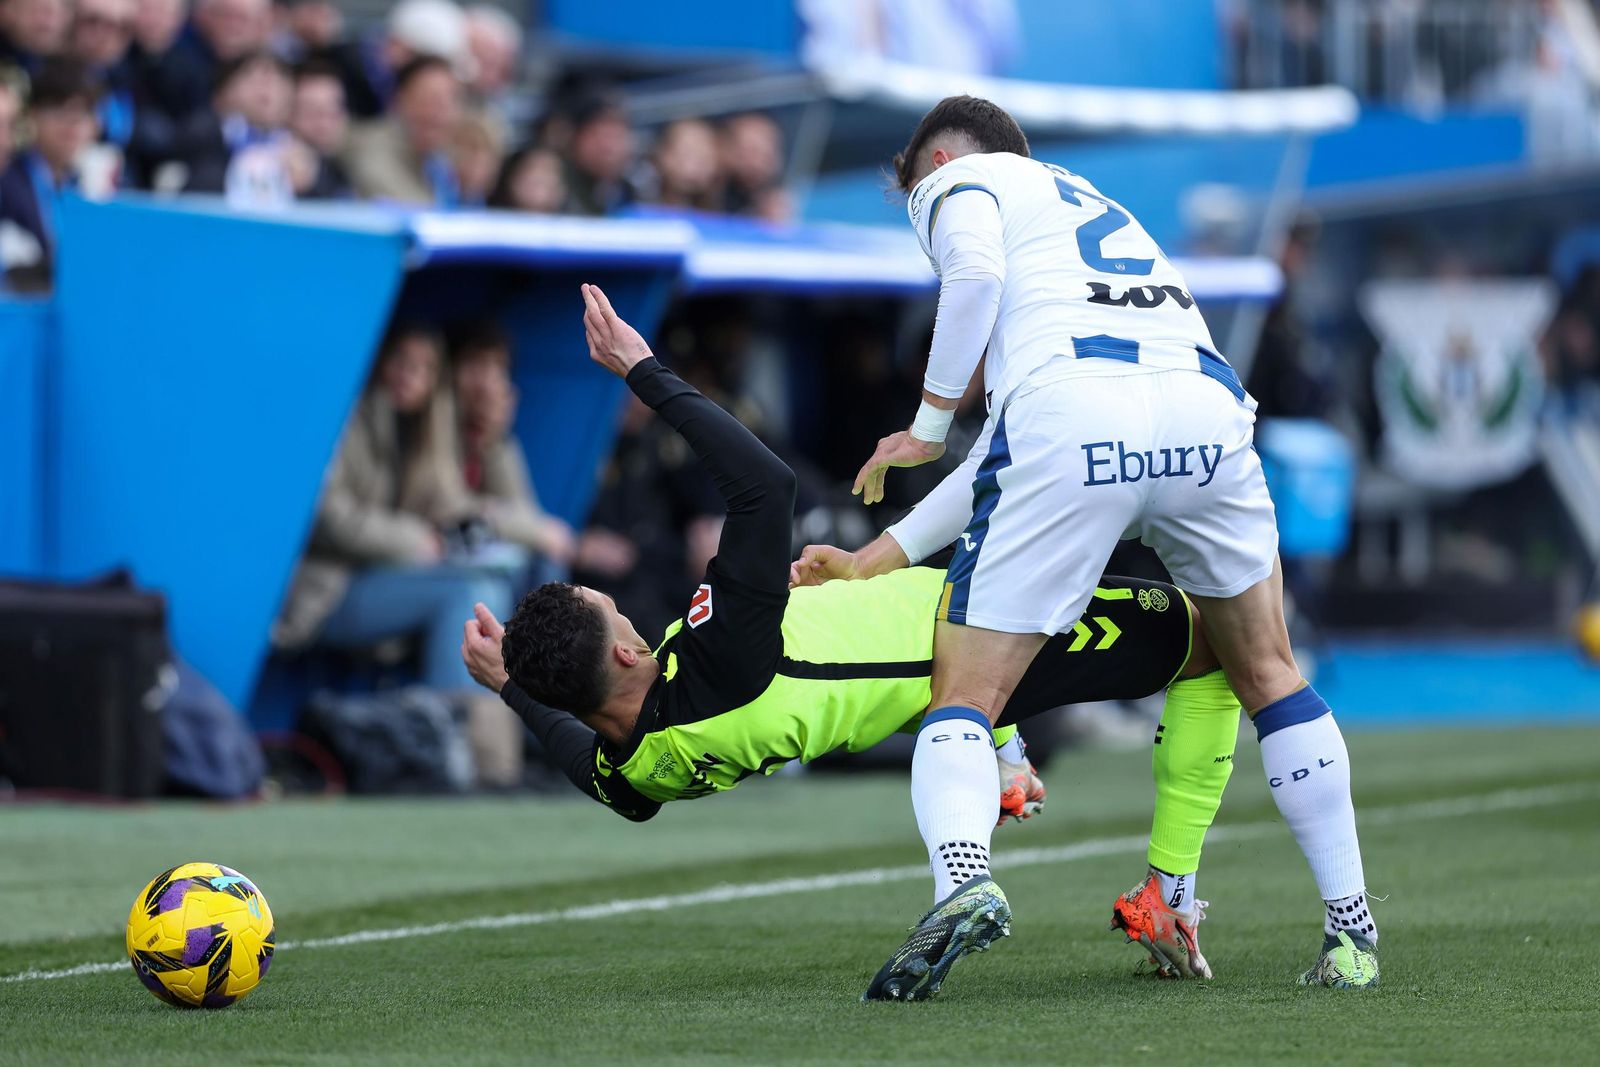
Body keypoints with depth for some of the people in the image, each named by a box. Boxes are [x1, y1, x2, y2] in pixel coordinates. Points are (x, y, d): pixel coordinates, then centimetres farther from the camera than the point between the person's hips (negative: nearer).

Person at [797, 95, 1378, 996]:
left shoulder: (961, 179, 23)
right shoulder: (1091, 205, 41)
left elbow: (974, 278, -4)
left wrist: (929, 425, 8)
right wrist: (879, 559, 38)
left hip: (1069, 414, -5)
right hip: (1208, 409, 6)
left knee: (965, 698, 2)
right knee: (1267, 675, 23)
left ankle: (962, 877, -26)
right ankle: (1352, 928, 19)